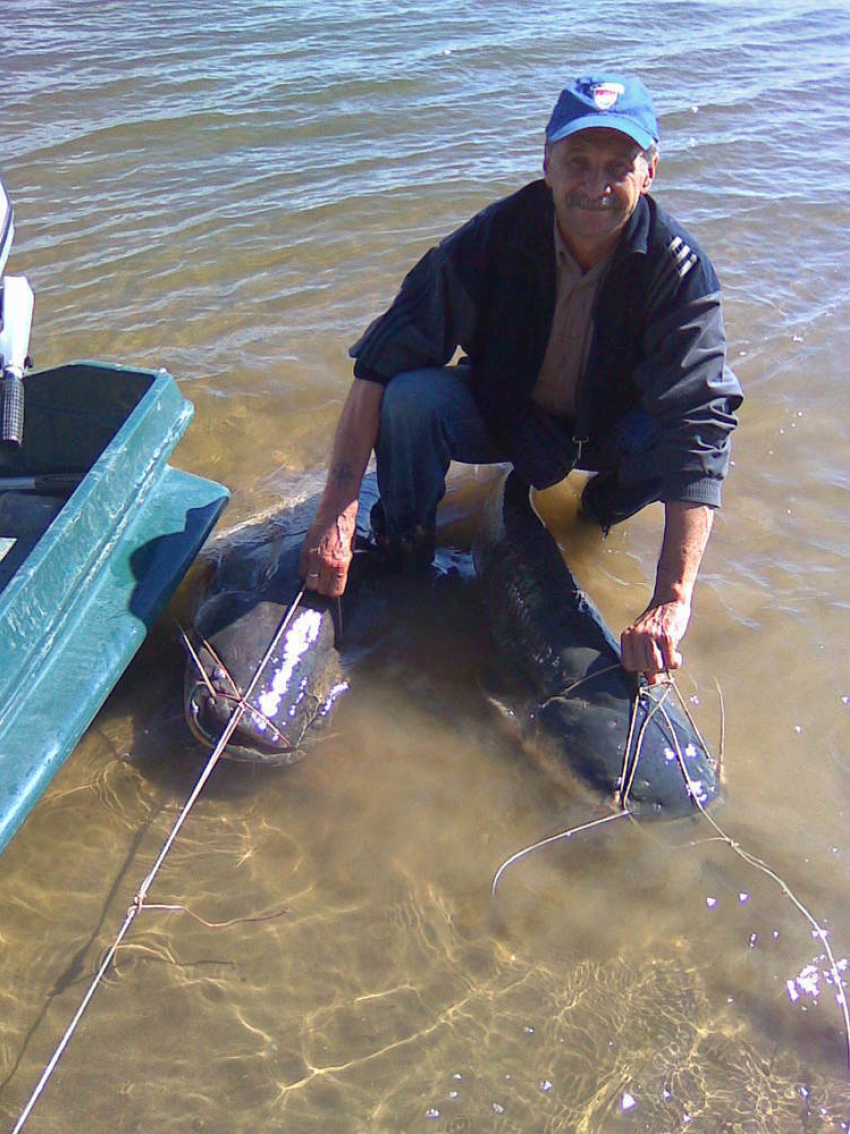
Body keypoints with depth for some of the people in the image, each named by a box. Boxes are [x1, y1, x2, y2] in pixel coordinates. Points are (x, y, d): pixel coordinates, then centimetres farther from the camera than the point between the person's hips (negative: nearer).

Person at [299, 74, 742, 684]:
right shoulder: (497, 234, -25)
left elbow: (697, 426, -35)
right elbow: (380, 364, -29)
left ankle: (612, 500, 5)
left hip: (611, 429, 1)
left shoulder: (679, 268, -25)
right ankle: (404, 552, -2)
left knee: (709, 414, -30)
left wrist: (671, 600, -45)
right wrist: (336, 514, -37)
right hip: (501, 415, 0)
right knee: (409, 398, -31)